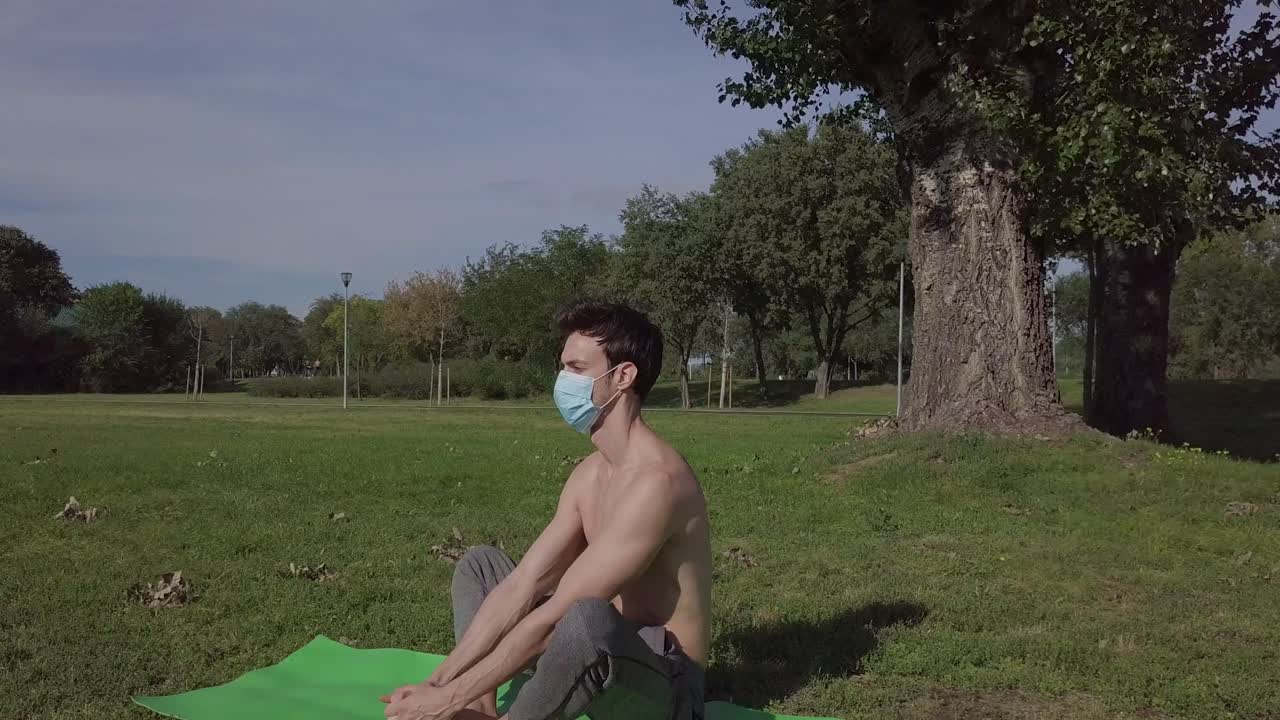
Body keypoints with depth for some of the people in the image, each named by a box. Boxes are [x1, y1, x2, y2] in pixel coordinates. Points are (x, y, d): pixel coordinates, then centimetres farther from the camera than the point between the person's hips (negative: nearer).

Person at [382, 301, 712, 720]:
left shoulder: (656, 480, -26)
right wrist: (439, 680, -4)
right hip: (610, 654, 9)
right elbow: (521, 587, 2)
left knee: (585, 619, -41)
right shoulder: (589, 473, 4)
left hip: (663, 685, -9)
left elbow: (557, 616, -28)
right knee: (480, 565, 15)